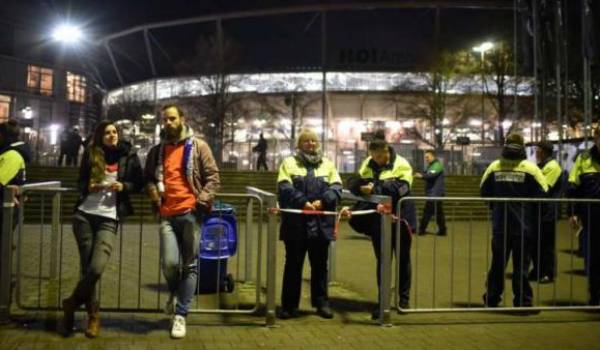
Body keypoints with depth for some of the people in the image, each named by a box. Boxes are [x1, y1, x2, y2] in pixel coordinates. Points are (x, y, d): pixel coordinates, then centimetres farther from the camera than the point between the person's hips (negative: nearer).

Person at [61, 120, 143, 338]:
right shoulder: (91, 154, 9)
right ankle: (92, 314, 21)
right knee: (86, 268, 3)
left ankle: (71, 304, 11)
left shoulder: (128, 155, 4)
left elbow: (139, 184, 8)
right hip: (84, 215, 2)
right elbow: (80, 181, 17)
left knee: (96, 269, -15)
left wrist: (124, 186, -11)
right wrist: (88, 187, -5)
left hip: (109, 219, -2)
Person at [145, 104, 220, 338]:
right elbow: (148, 178, 25)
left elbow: (213, 177, 1)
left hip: (191, 214, -2)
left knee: (190, 266, 1)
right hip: (167, 215, 2)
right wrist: (152, 192, 3)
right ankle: (174, 292, 24)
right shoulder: (157, 151, 15)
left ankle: (180, 315, 12)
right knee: (169, 263, -10)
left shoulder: (198, 146, 4)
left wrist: (201, 201, -11)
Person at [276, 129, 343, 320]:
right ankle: (289, 305, 16)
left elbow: (336, 188, 3)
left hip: (321, 224, 3)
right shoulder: (289, 163, 4)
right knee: (293, 265, 6)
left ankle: (322, 303, 21)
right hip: (296, 224, -2)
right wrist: (303, 202, -21)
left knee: (320, 265, 11)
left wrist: (323, 201, -15)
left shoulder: (327, 164, 13)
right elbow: (285, 188, -9)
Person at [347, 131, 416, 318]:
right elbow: (352, 183, -3)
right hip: (378, 221, 3)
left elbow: (400, 187, -24)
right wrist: (361, 185, -26)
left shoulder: (401, 164, -9)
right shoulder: (367, 164, 4)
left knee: (403, 259, 12)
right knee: (382, 260, 8)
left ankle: (404, 297, 28)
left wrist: (375, 187, -31)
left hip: (399, 218, -3)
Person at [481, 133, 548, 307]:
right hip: (523, 225, -3)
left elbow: (484, 192, 5)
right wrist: (531, 211, 9)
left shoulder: (494, 167, -2)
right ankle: (523, 301, 9)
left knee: (498, 263, 15)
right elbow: (542, 194, -8)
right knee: (521, 265, 5)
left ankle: (491, 298, 23)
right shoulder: (530, 168, -9)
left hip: (500, 224, 3)